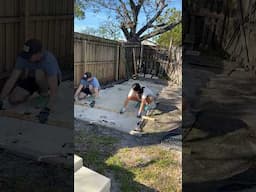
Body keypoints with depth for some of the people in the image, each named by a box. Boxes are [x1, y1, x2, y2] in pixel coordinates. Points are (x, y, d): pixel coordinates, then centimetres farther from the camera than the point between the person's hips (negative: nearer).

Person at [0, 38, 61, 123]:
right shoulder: (23, 58, -26)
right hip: (33, 78, 4)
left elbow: (54, 89, -45)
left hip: (50, 79, -4)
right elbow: (12, 79, -24)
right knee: (13, 99, -11)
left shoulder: (49, 61, -39)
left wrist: (46, 110, -55)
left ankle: (44, 92, -7)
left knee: (39, 73, -39)